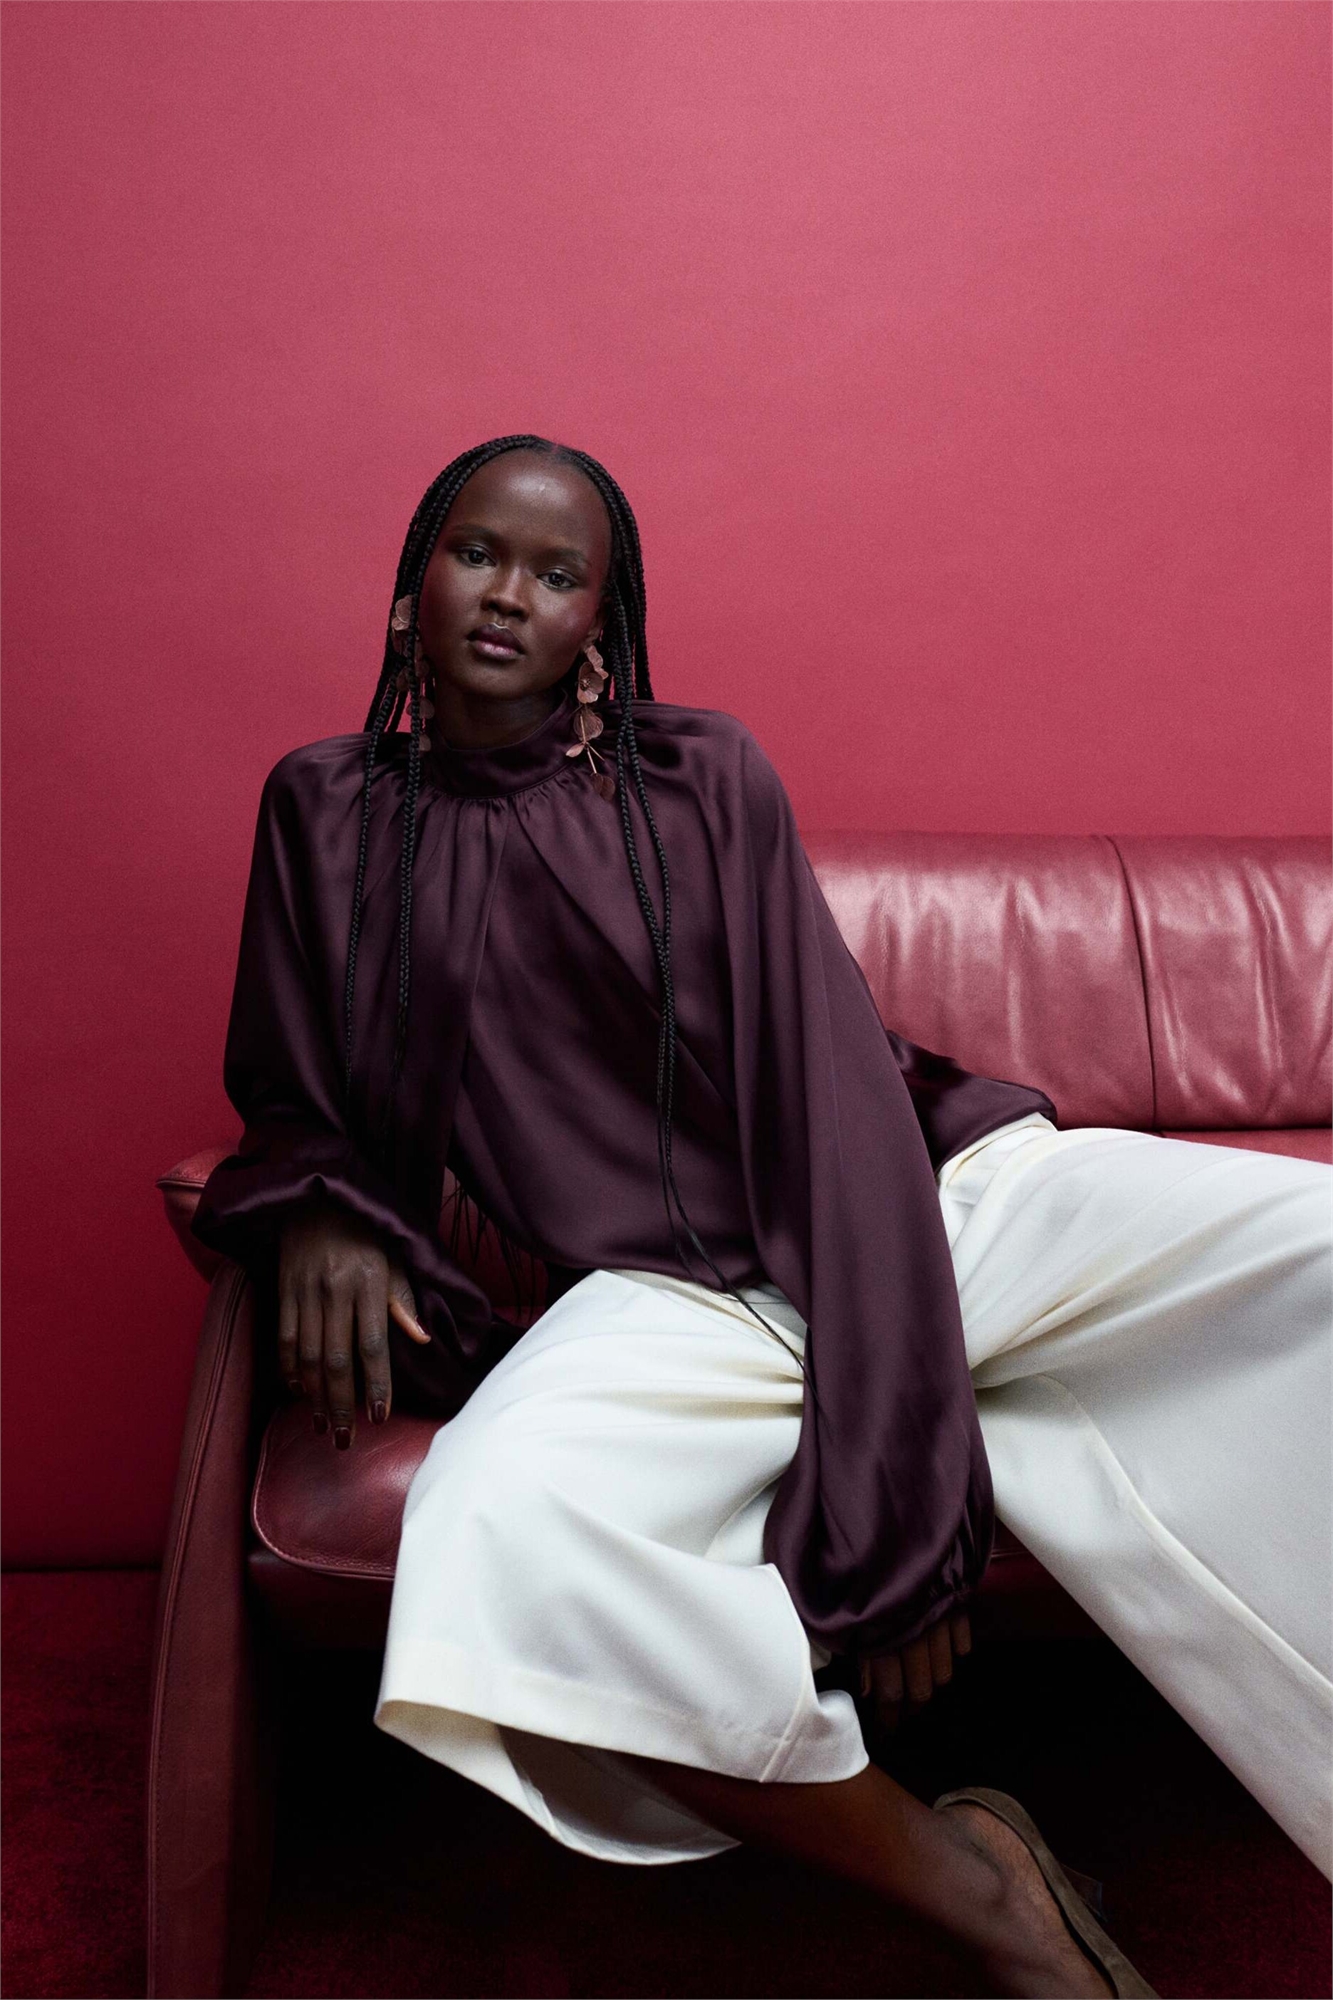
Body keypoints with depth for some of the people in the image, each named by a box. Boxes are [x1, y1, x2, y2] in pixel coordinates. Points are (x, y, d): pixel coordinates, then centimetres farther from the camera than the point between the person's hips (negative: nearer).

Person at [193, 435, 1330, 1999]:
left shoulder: (702, 776, 4)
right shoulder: (328, 810, 10)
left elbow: (831, 1091, -4)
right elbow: (284, 1100, 16)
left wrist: (884, 1490, -14)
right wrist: (314, 1212, -12)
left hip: (905, 1211, 1)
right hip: (676, 1294, 0)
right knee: (493, 1546, -34)